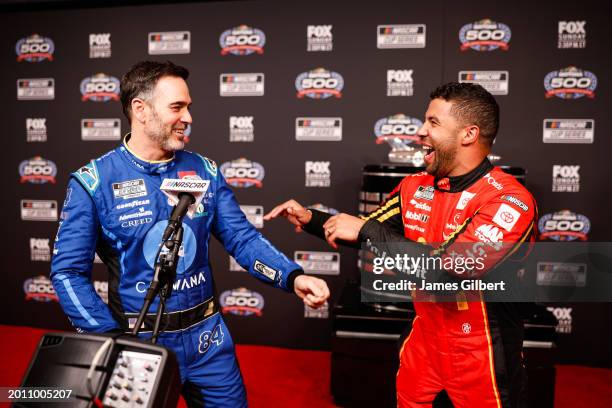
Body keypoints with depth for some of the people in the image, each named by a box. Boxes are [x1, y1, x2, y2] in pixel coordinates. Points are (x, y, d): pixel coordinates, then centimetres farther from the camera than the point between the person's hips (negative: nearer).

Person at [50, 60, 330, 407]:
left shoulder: (204, 171, 0)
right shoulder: (93, 182, -9)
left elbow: (243, 238, -3)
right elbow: (69, 271, -9)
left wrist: (293, 277, -18)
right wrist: (114, 339, -15)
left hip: (207, 334, 3)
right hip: (140, 341, -2)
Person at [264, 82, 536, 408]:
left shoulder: (509, 200, -23)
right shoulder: (415, 186, -2)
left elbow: (445, 271, -34)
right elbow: (369, 232, 12)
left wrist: (365, 230, -26)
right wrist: (310, 219, -2)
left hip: (481, 356, -6)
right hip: (424, 340, 6)